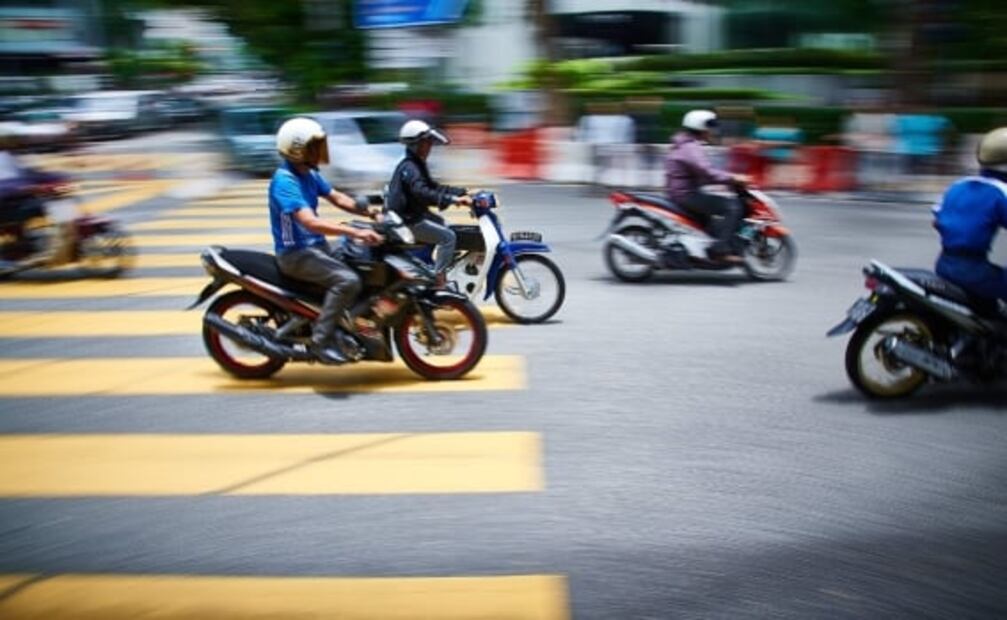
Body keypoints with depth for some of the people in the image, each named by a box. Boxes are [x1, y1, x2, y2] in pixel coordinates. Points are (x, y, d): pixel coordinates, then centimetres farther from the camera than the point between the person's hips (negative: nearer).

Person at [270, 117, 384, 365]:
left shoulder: (308, 174, 8)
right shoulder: (284, 182, -22)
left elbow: (338, 198, 13)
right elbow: (311, 222, -34)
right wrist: (356, 232, -40)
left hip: (316, 245, 10)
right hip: (296, 253, -10)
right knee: (347, 280, -27)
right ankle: (321, 340, -20)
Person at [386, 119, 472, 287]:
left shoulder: (418, 165, 13)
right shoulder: (409, 167, -21)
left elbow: (433, 187, 17)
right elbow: (421, 192, -37)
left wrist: (463, 192, 9)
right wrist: (452, 199, -44)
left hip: (416, 215, 11)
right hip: (407, 221, -11)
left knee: (446, 227, 25)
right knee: (448, 236, -17)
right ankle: (438, 279, -16)